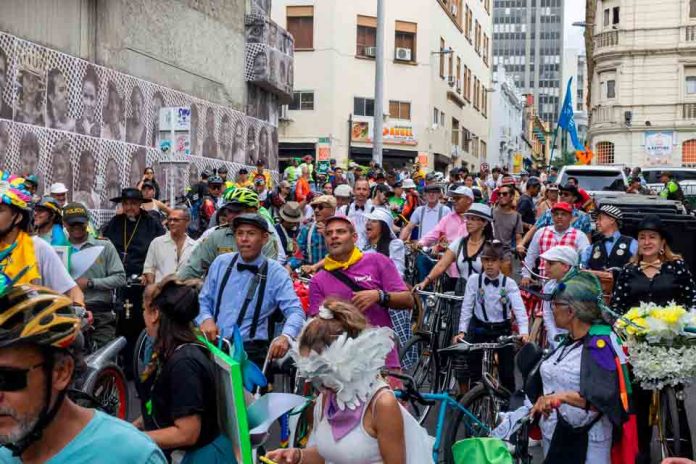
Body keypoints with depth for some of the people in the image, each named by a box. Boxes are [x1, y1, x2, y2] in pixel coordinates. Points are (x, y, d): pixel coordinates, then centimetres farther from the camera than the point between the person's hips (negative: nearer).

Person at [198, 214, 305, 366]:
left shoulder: (275, 272, -1)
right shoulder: (220, 263, 9)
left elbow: (295, 311, -11)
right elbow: (204, 301, 16)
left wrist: (286, 337, -31)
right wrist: (206, 319, -7)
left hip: (251, 352, -2)